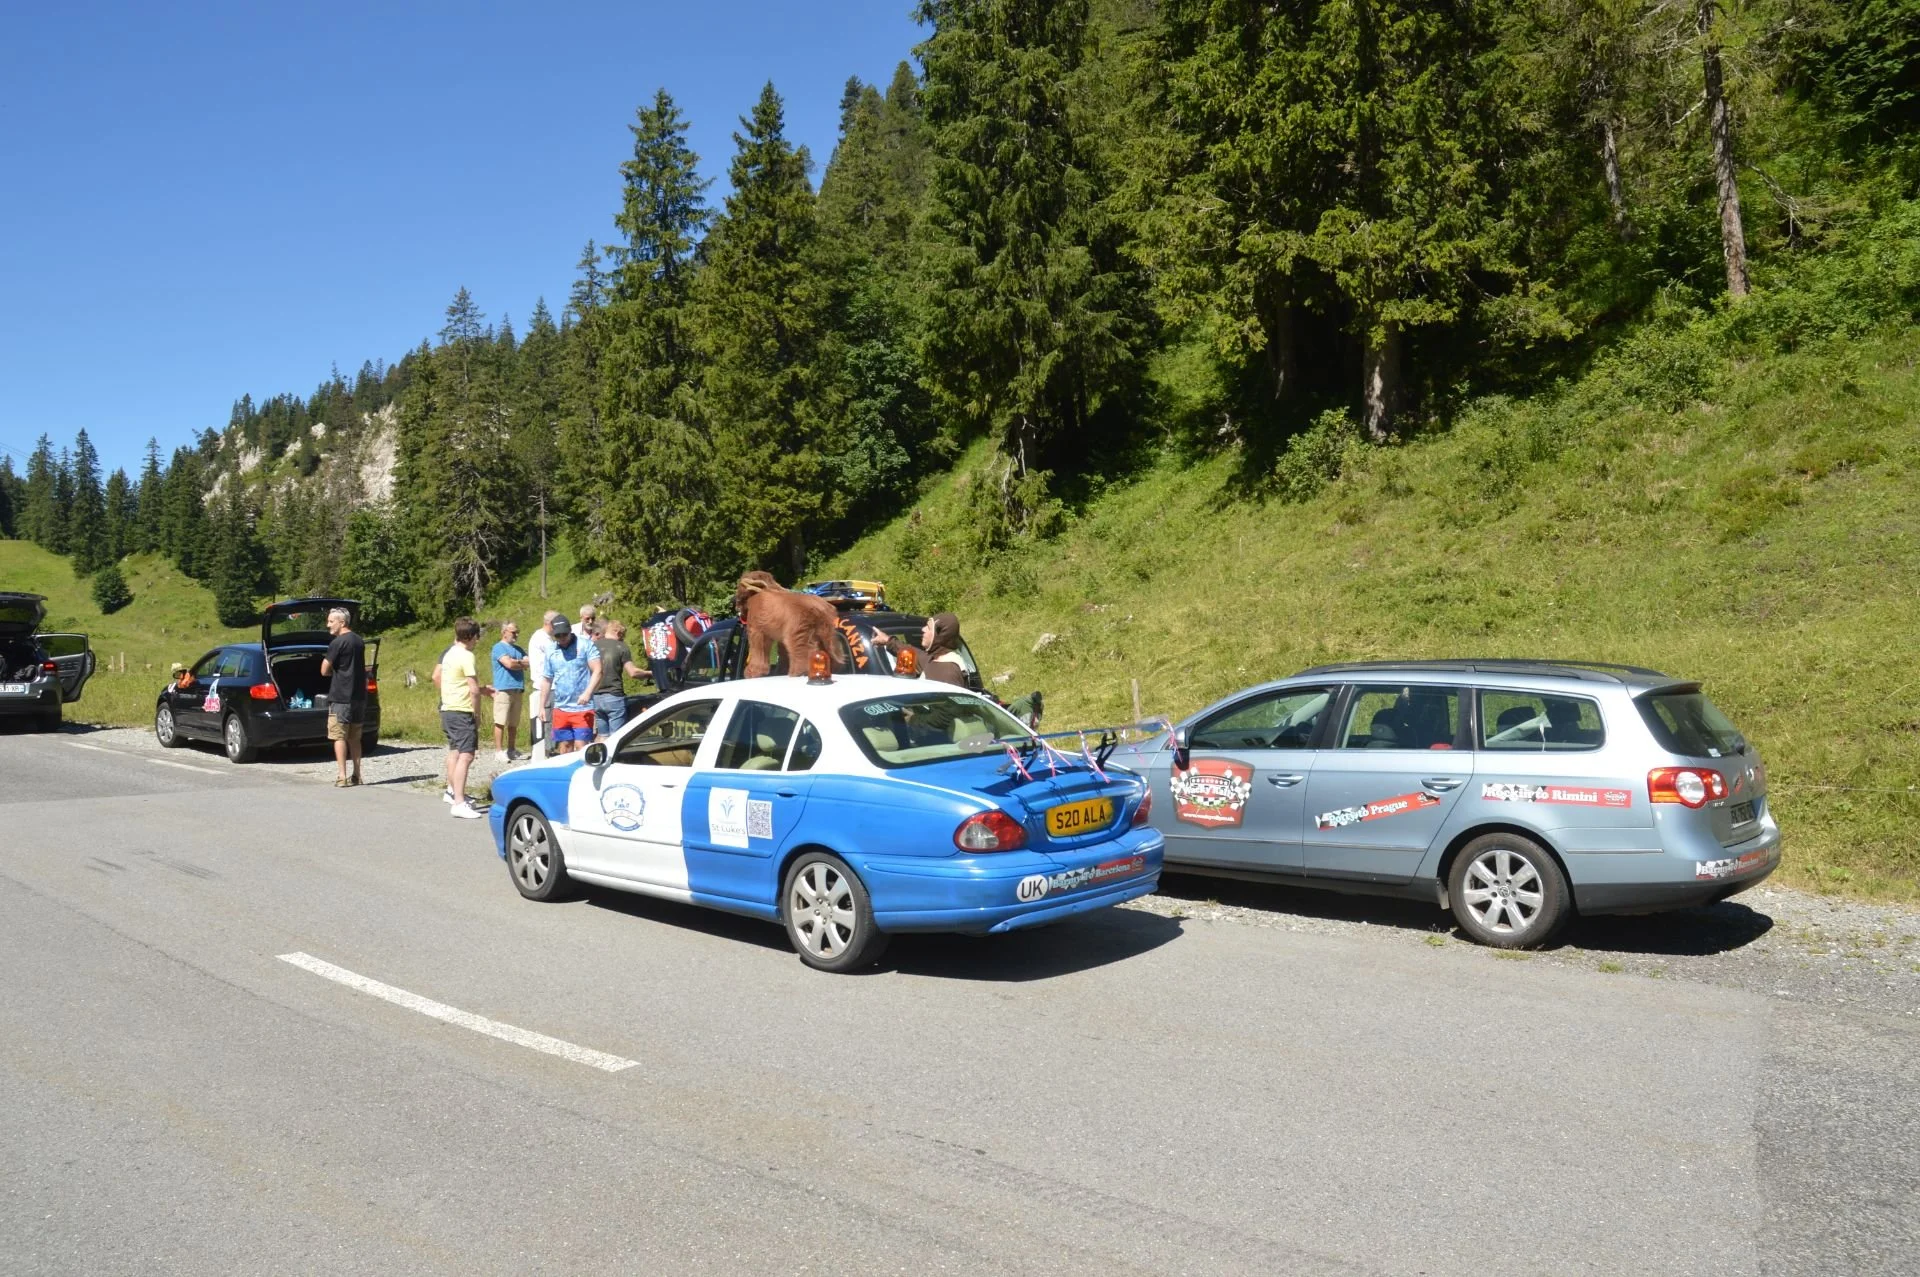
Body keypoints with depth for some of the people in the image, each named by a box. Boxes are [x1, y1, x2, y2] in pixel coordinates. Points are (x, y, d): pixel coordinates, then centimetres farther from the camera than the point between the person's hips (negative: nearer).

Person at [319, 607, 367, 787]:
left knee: (339, 737, -3)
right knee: (354, 738, 13)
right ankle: (356, 776, 15)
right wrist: (339, 670, 10)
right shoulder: (359, 641, 11)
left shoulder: (337, 643, -13)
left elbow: (324, 671, -10)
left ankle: (342, 777, -5)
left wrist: (333, 671, 9)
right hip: (359, 696, 7)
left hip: (340, 697, -7)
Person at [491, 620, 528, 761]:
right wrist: (522, 663, 2)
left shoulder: (519, 649, 20)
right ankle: (498, 751, -4)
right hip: (503, 690, -7)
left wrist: (516, 662, -6)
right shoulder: (499, 648, -2)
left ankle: (510, 750, 16)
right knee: (501, 722, -7)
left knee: (514, 724, 10)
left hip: (518, 690, 7)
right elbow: (509, 664, -15)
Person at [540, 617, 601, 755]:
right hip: (560, 708, 5)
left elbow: (597, 671, -10)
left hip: (582, 708, -5)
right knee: (564, 745, 8)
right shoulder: (551, 651, 11)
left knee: (581, 746, -10)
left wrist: (587, 693, -24)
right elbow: (548, 680, 19)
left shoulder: (586, 645, -3)